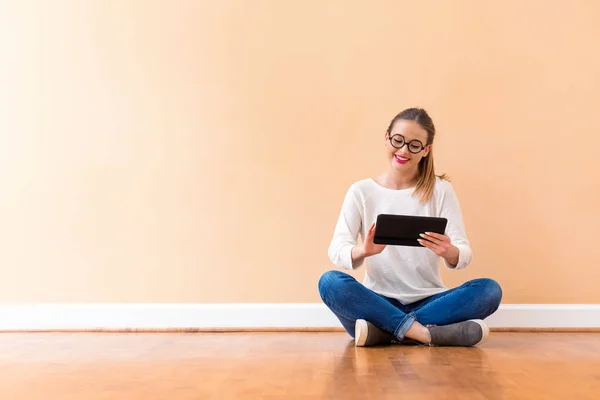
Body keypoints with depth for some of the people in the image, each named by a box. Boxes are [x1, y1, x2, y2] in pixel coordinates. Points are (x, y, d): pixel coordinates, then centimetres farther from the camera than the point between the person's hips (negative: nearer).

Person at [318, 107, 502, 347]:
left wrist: (449, 252, -29)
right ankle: (424, 333, -28)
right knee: (330, 282, -28)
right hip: (379, 301, -1)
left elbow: (464, 255, -4)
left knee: (489, 290, -24)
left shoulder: (441, 189, 2)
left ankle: (382, 331, -24)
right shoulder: (361, 191, 2)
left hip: (429, 302, 1)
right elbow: (336, 251, -9)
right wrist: (363, 251, -33)